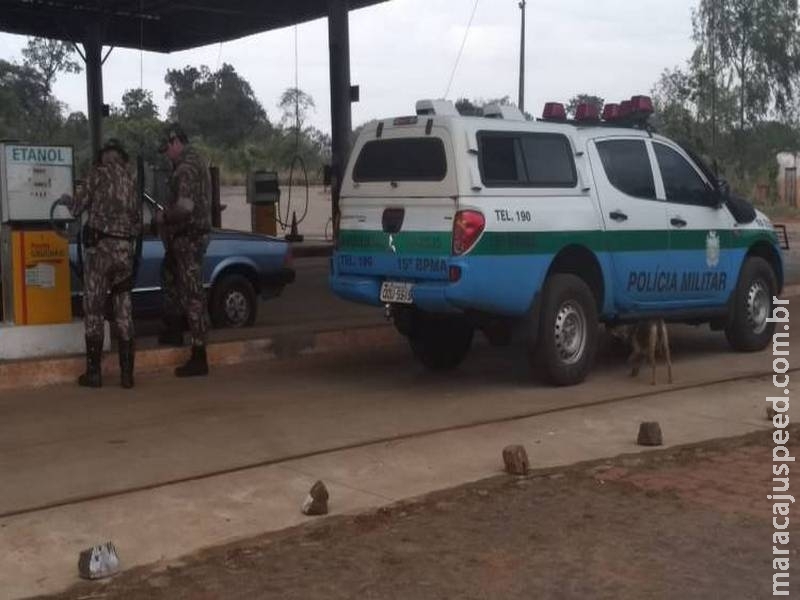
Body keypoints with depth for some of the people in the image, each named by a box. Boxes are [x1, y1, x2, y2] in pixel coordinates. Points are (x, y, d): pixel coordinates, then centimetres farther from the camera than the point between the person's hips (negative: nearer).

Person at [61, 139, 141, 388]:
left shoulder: (98, 174, -1)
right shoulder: (131, 180, 13)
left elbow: (78, 207, 0)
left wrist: (67, 199, 20)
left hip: (100, 245, -4)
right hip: (125, 249, 4)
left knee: (94, 308, 1)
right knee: (123, 309, 8)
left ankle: (94, 372, 1)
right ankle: (126, 373, 7)